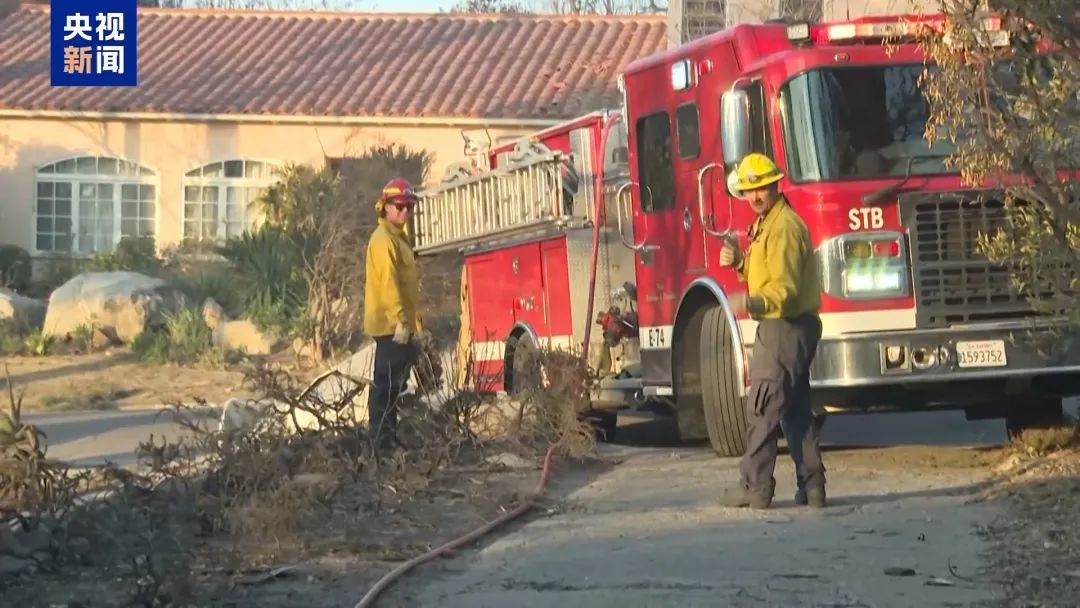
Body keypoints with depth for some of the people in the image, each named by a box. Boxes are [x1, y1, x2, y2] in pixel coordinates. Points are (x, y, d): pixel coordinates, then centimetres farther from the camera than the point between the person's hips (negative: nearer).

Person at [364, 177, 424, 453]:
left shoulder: (397, 237, 19)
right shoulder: (384, 239, -13)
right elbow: (388, 282, -22)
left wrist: (408, 320, 23)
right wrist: (399, 319, -26)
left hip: (398, 324, 10)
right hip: (391, 324, -10)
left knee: (395, 381, 13)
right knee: (387, 383, -10)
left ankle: (388, 436, 19)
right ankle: (381, 439, -11)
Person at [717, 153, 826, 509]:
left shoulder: (784, 227, -16)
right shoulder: (766, 223, 17)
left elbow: (784, 289, -24)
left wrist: (753, 303, -41)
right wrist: (739, 262, 8)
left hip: (785, 327, -11)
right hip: (782, 326, 11)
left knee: (763, 407, -8)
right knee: (796, 409, 11)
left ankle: (755, 487, -7)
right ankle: (811, 484, 13)